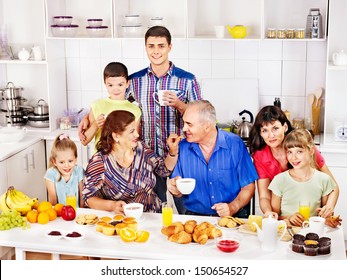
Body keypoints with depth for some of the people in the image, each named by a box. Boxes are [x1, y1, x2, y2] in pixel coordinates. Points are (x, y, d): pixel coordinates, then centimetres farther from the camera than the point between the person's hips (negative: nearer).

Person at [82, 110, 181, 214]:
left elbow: (165, 169, 19)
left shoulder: (141, 148, 8)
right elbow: (88, 198, -6)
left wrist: (173, 151, 3)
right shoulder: (99, 161, -8)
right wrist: (112, 205, -22)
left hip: (153, 215, 4)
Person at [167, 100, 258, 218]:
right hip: (194, 216, 1)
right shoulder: (182, 147, 4)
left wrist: (233, 207, -16)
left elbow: (248, 187, 0)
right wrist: (176, 189, -12)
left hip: (232, 217, -1)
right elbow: (179, 192, 10)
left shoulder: (235, 144, -3)